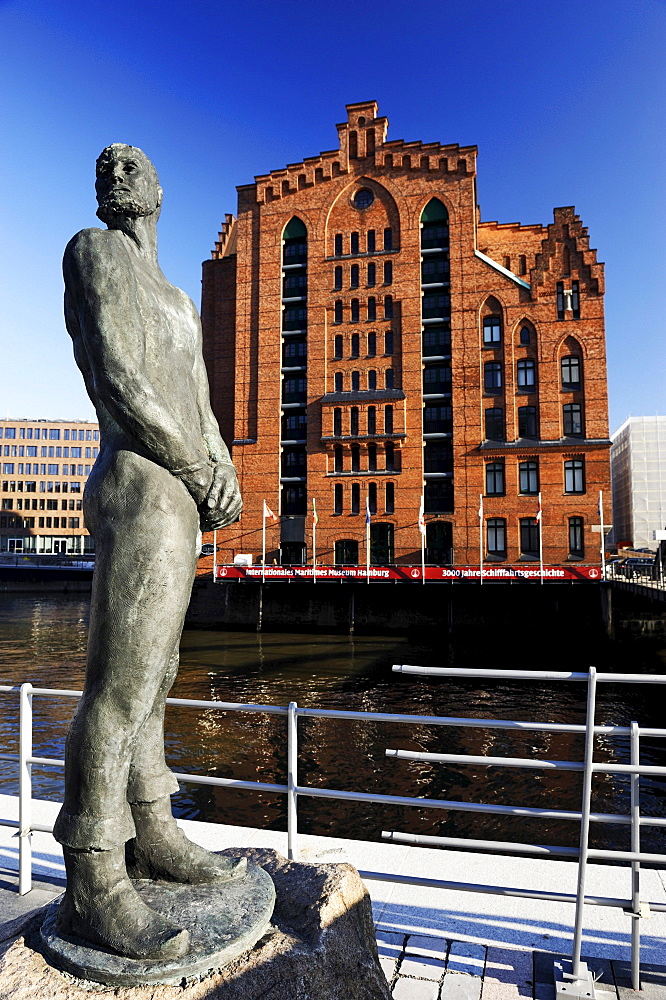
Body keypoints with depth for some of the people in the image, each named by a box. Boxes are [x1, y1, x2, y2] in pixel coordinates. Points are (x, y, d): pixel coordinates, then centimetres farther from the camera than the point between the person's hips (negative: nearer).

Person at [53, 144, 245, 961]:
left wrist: (225, 474, 0)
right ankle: (92, 885, 4)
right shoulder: (95, 251, 3)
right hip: (141, 490, -9)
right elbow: (117, 378, -12)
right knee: (122, 685, -8)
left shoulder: (181, 303, 26)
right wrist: (202, 473, -9)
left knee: (148, 678, 11)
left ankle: (151, 838, 22)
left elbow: (202, 411, 20)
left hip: (178, 501, 9)